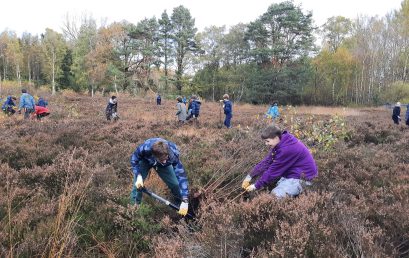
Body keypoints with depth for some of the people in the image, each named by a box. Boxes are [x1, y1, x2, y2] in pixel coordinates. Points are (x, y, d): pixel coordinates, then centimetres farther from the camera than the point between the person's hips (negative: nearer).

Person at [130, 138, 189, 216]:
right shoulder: (145, 148, -44)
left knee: (175, 184, -9)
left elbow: (181, 175, -41)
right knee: (138, 184, -15)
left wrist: (185, 201, -45)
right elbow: (134, 159, -22)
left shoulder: (173, 154, -43)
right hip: (145, 160, 0)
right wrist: (138, 176, -35)